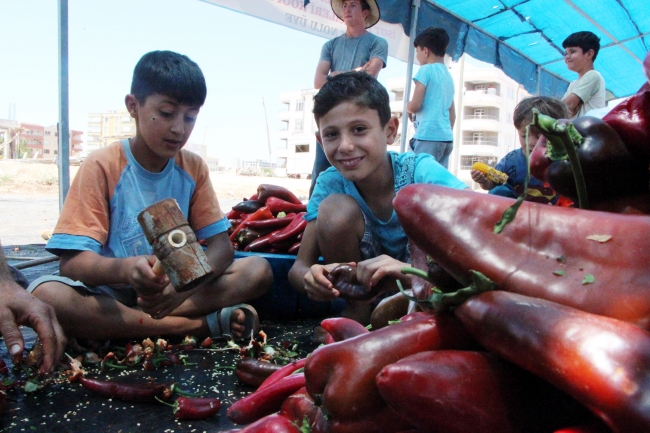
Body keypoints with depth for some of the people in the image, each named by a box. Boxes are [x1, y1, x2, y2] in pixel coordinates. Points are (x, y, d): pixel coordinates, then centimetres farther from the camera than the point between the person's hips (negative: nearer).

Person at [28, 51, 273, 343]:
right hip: (110, 294, -2)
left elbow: (221, 245, -6)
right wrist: (125, 269, -40)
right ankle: (203, 324, -26)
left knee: (258, 271, -15)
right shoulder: (102, 166, -9)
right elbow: (72, 262, -17)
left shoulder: (193, 168, 1)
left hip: (174, 287, 3)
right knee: (47, 294, -34)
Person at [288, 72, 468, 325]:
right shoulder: (330, 184, -17)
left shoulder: (420, 171, -25)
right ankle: (358, 312, -4)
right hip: (363, 283, 2)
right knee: (335, 208, -25)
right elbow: (299, 267, -16)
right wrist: (312, 279, -42)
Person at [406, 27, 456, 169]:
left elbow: (415, 105, -11)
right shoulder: (448, 76, 19)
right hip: (446, 137, 8)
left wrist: (408, 108, 10)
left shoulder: (426, 69, -4)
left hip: (429, 136, -8)